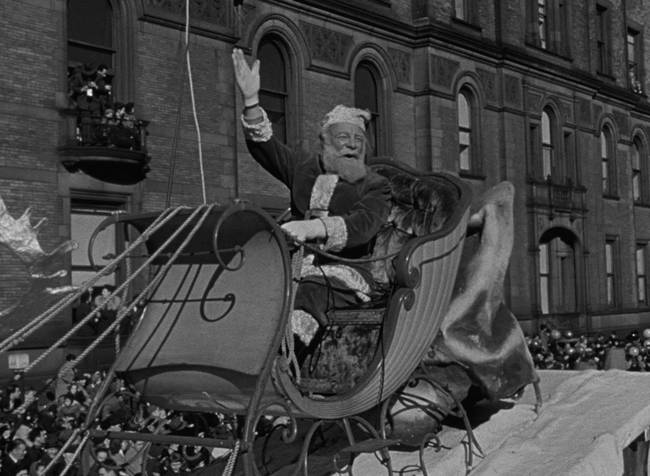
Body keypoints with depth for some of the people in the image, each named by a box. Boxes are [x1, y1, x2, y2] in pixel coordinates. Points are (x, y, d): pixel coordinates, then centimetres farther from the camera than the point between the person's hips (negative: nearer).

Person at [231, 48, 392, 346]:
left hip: (345, 276, -4)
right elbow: (263, 145, 11)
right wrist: (251, 99, -5)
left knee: (310, 293, -38)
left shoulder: (375, 186, 8)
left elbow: (362, 225, -12)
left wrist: (313, 228, -30)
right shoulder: (305, 170, 22)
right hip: (294, 270, 4)